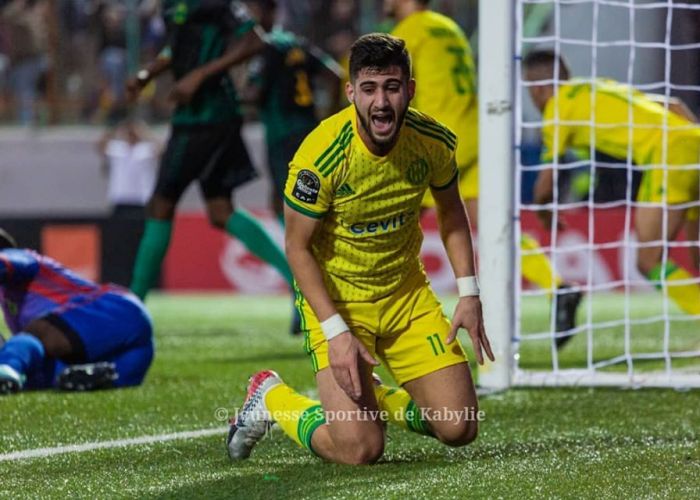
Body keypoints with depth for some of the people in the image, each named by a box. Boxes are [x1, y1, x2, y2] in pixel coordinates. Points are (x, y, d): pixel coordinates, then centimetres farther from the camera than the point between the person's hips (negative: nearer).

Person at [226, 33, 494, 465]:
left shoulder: (435, 142, -12)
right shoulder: (323, 155, -26)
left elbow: (451, 211, 9)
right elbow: (298, 247, -16)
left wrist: (469, 293, 0)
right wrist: (336, 331, -22)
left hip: (407, 292, 5)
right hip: (335, 295, -5)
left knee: (459, 428, -4)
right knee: (360, 449, -16)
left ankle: (379, 398, 28)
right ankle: (273, 398, 14)